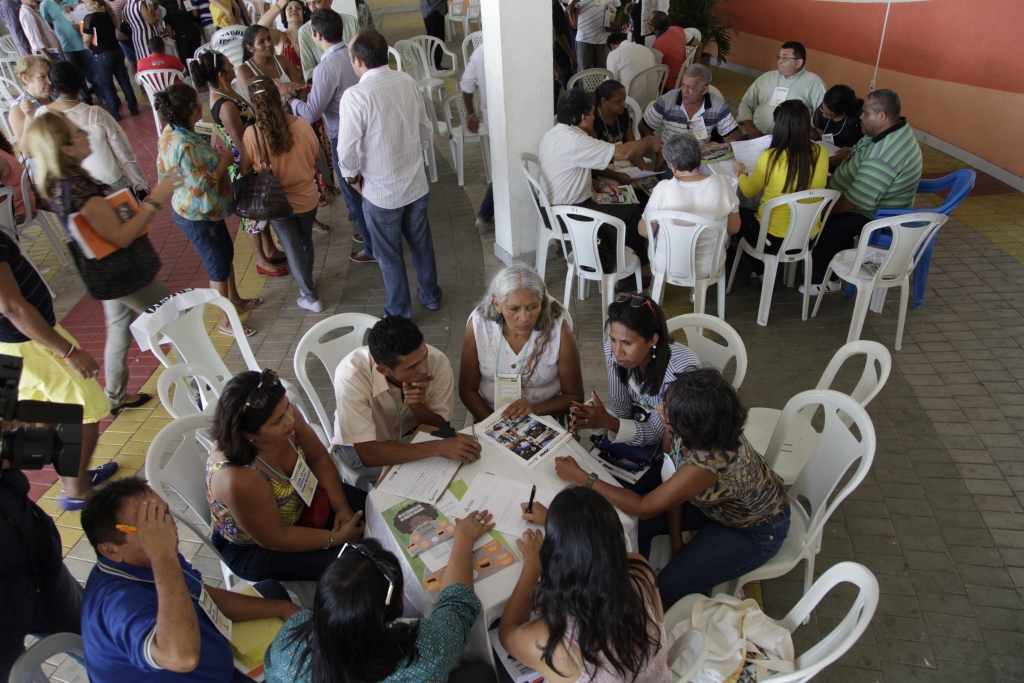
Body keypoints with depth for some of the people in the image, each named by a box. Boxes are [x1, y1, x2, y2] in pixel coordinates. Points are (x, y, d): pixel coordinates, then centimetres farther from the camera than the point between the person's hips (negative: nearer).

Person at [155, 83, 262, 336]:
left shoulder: (172, 133, -2)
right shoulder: (185, 146, -33)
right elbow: (203, 185, -29)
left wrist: (216, 155, 2)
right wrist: (224, 162, -19)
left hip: (206, 211, 10)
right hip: (197, 218, -10)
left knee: (226, 254, 26)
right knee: (219, 267, 7)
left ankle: (235, 301, 46)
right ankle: (226, 320, 26)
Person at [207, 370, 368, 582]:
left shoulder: (285, 415, -25)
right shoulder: (238, 479, -41)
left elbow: (319, 458, -6)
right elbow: (274, 539, -26)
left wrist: (342, 506, -13)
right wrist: (336, 538, -18)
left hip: (300, 497, 6)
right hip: (253, 548, -6)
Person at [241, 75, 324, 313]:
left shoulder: (252, 134, -21)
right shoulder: (300, 124, -17)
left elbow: (245, 170, -7)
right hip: (307, 197, 2)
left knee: (292, 249, 14)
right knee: (306, 241, 25)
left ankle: (311, 297, 21)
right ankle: (307, 280, 47)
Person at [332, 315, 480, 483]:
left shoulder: (438, 361, -25)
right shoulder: (350, 376, -34)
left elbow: (442, 427, -12)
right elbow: (367, 454, -35)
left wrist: (418, 406, -34)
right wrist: (438, 447, -44)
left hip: (413, 435, 3)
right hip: (358, 445, -3)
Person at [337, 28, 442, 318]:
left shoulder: (355, 96, -22)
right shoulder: (408, 82, -4)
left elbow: (347, 150, -21)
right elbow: (425, 131, 5)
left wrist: (353, 177, -2)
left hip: (381, 192, -5)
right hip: (417, 184, 5)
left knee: (389, 255, 13)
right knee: (421, 243, 22)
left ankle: (400, 313, 28)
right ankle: (431, 296, 40)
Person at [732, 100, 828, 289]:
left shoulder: (770, 157, -21)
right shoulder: (820, 153, -8)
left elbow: (749, 192, -2)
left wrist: (740, 172, 19)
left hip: (774, 241, -5)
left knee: (740, 213, 25)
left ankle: (763, 274, 28)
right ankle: (765, 271, 28)